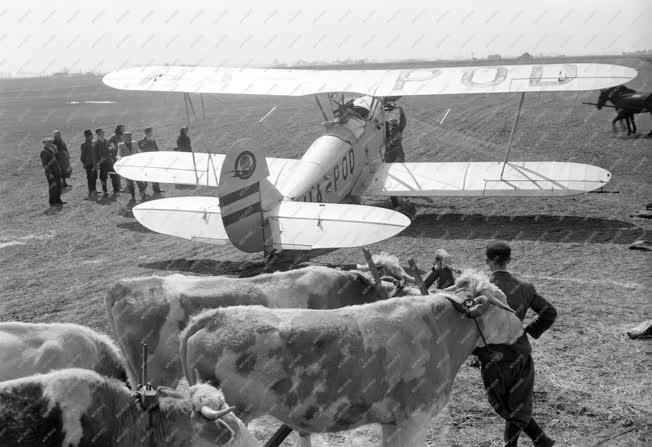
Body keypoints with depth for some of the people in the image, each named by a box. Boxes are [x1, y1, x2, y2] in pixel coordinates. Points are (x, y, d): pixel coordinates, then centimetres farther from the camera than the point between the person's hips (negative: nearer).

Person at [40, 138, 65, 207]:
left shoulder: (51, 150, 12)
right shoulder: (43, 152, -13)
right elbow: (45, 164, -18)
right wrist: (50, 173, -21)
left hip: (57, 171, 8)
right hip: (51, 172, -8)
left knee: (59, 186, 12)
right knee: (53, 187, -2)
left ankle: (58, 200, 23)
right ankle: (52, 202, 7)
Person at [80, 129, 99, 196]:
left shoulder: (93, 144, 12)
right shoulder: (84, 145, -8)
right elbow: (83, 155, -8)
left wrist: (97, 162, 14)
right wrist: (84, 163, -10)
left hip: (94, 163, 7)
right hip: (88, 164, -7)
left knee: (95, 176, 12)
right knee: (90, 177, -5)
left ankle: (94, 190, 23)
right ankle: (90, 192, -1)